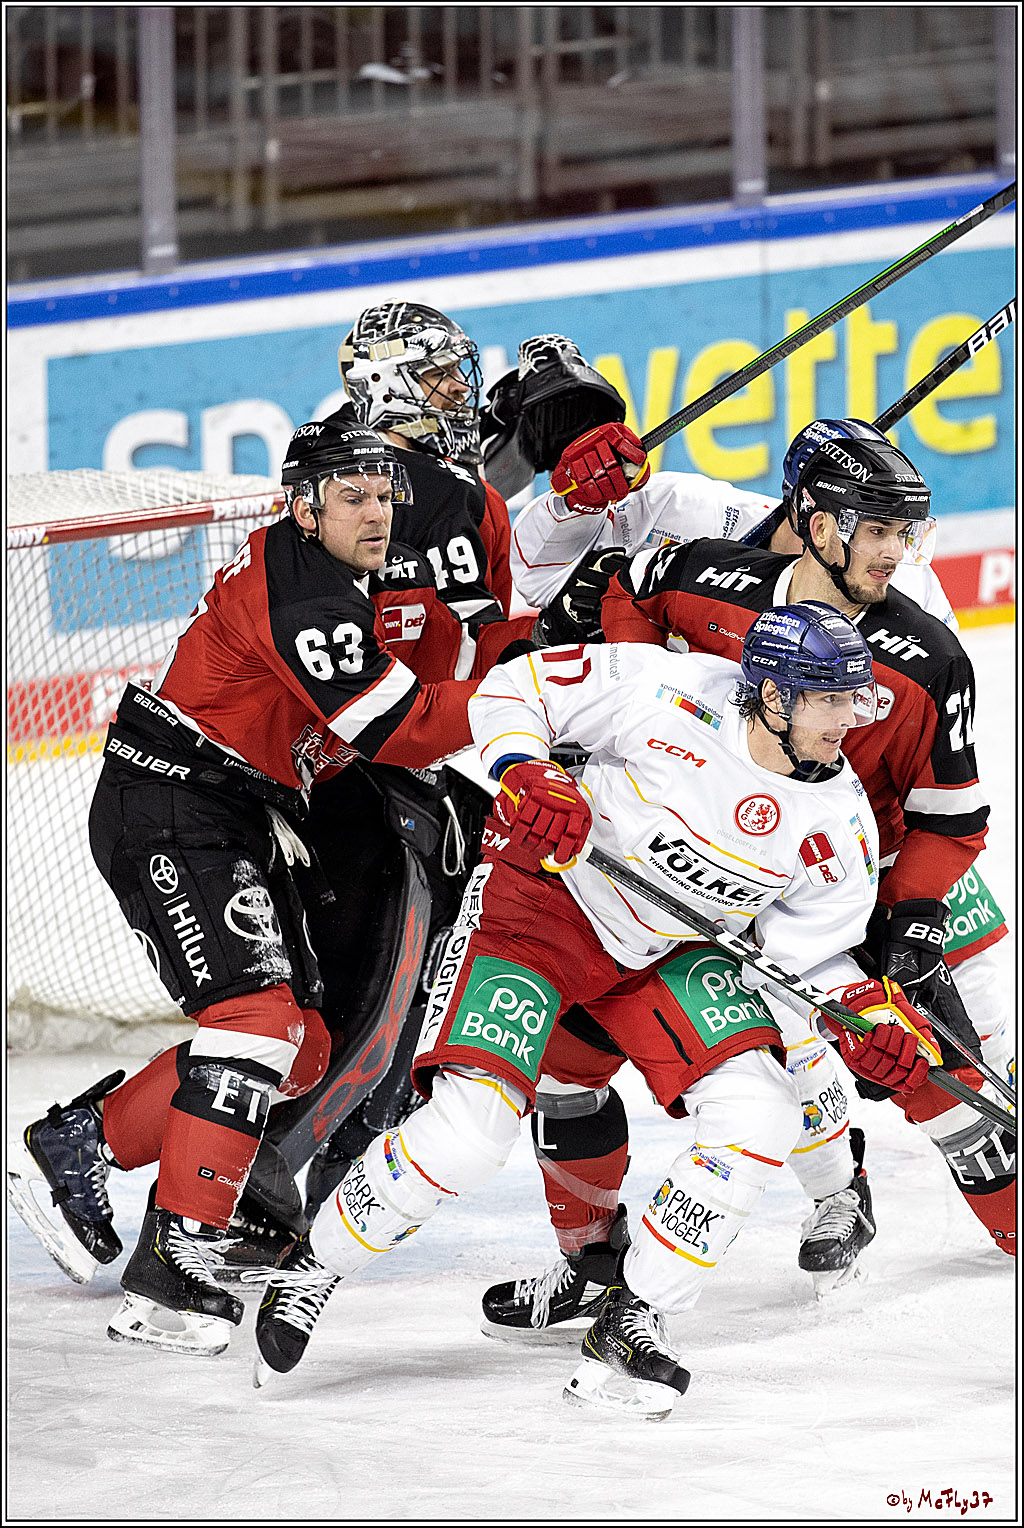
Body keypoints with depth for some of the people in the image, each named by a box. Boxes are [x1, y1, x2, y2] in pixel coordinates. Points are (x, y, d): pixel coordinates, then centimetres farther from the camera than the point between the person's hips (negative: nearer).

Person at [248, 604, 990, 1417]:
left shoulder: (839, 824, -11)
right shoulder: (671, 692, -25)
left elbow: (808, 950, -2)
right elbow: (514, 686, -15)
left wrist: (875, 1014, -20)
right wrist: (528, 777, -32)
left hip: (668, 952, 5)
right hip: (545, 897, -5)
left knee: (759, 1119, -14)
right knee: (471, 1127, -20)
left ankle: (632, 1324, -1)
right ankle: (311, 1267, 4)